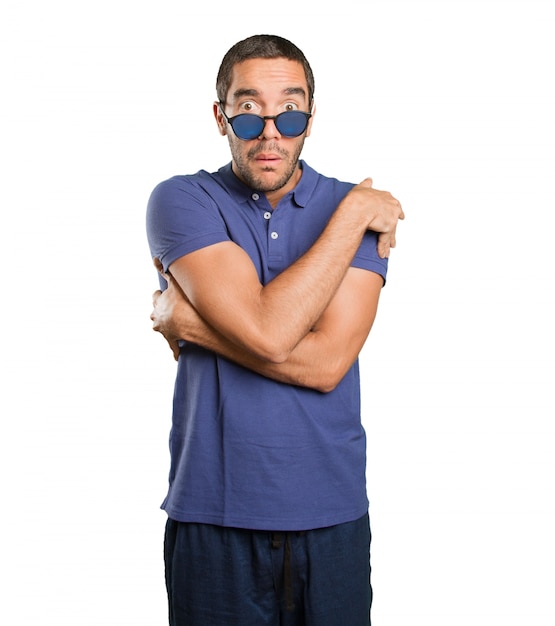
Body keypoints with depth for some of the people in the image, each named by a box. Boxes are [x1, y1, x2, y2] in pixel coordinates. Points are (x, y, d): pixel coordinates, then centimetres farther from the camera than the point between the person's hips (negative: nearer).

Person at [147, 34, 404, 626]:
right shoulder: (182, 200, -6)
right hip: (212, 516, -1)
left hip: (332, 516, 1)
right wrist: (353, 214, -13)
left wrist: (185, 321, -13)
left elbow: (327, 362, -14)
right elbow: (267, 334, -20)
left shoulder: (360, 207, -1)